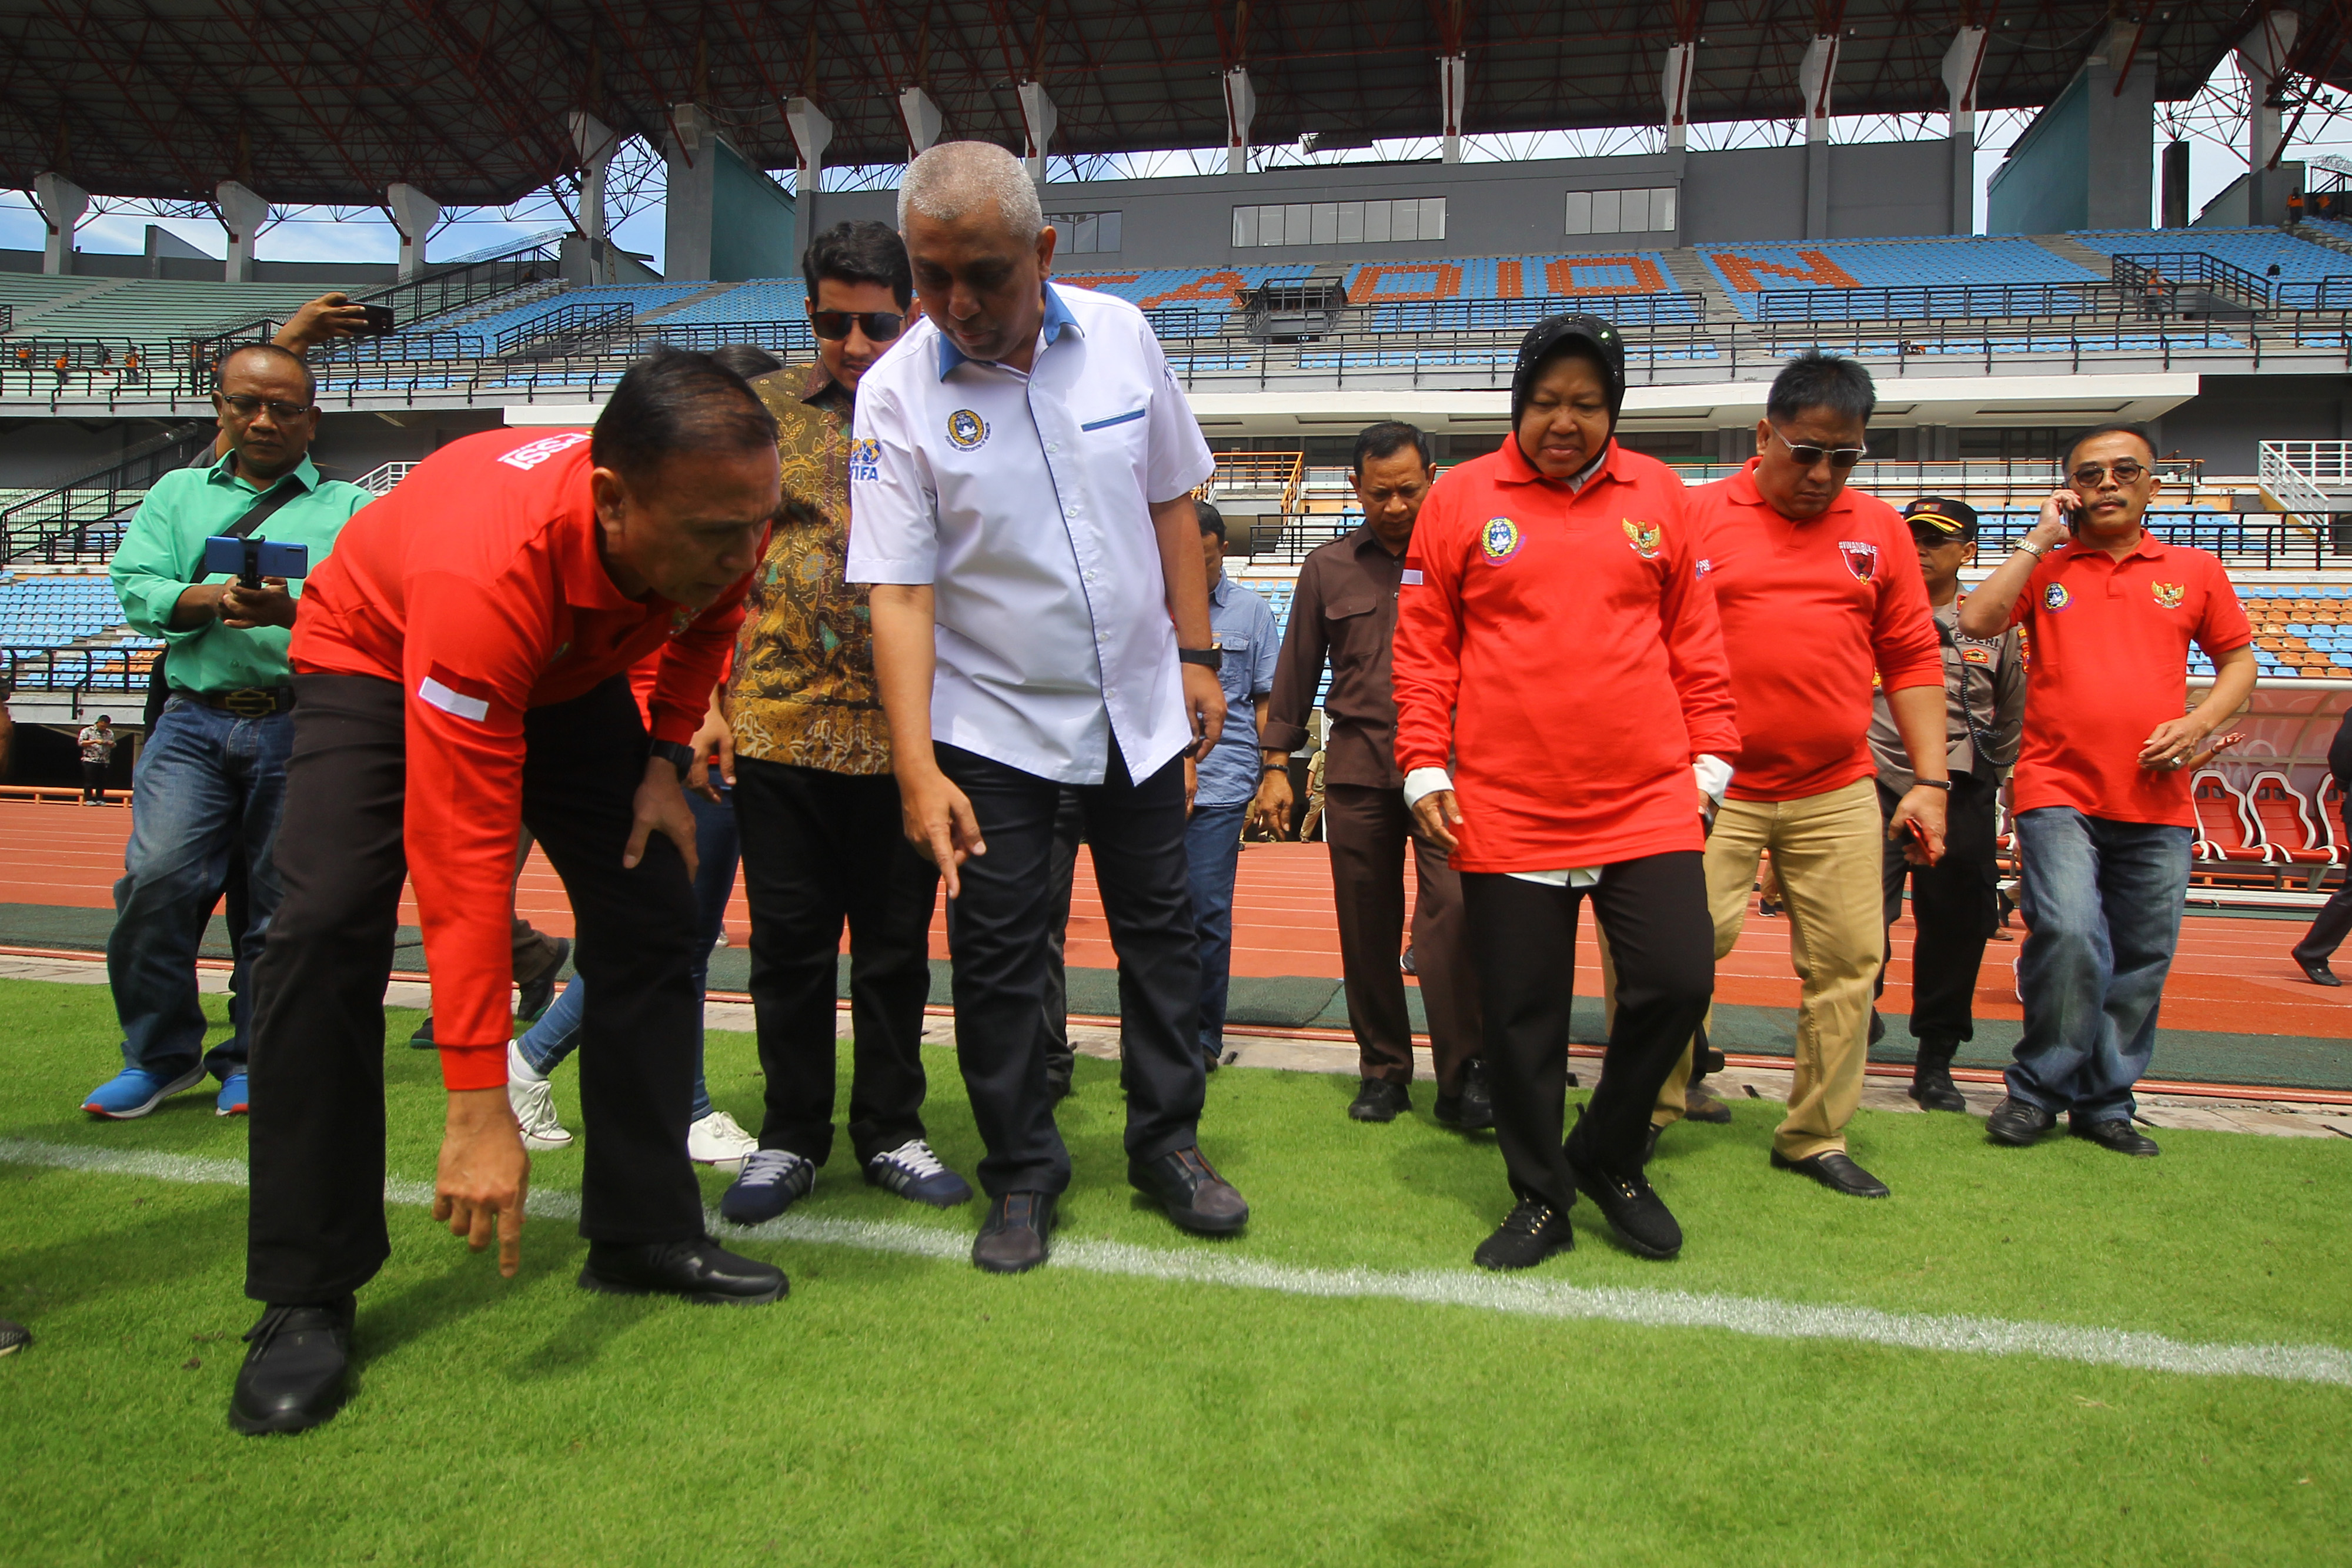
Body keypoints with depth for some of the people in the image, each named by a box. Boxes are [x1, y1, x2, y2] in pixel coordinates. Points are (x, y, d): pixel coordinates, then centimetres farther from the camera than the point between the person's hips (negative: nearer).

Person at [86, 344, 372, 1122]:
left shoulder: (349, 508, 11)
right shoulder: (177, 493, 20)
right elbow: (136, 589, 5)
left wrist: (292, 611, -22)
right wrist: (212, 598, -14)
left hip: (303, 724, -2)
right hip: (195, 716, 2)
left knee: (282, 899, 0)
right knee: (157, 877, -12)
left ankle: (253, 1058, 17)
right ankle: (161, 1054, 6)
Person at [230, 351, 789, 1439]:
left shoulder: (724, 517, -28)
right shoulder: (487, 570, -46)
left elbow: (706, 621, 1)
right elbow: (464, 857, -45)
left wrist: (667, 758, -9)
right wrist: (478, 1108, -43)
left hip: (570, 673, 5)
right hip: (378, 659, -5)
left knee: (649, 911, -6)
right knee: (329, 927, -22)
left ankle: (644, 1234, 6)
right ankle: (304, 1299, -9)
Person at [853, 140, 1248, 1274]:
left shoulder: (1120, 336, -5)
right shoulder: (897, 392, -14)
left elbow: (1171, 502, 5)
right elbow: (899, 589, -17)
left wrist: (1195, 654, 2)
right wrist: (917, 766, -25)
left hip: (1138, 704, 3)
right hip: (993, 722, -2)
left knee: (1158, 925, 11)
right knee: (995, 952, 3)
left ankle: (1168, 1143, 28)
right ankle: (1022, 1173, 21)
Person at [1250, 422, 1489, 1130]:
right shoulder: (1327, 568, 12)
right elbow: (1296, 671, 14)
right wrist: (1278, 764, 10)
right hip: (1357, 769, 2)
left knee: (1452, 908, -16)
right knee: (1366, 927, 6)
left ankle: (1462, 1077, -8)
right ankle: (1383, 1069, 19)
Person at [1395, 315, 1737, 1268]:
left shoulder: (1657, 494, 10)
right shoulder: (1461, 498, 4)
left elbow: (1695, 639, 13)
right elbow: (1422, 646, 4)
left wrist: (1709, 760, 9)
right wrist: (1425, 770, -2)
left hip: (1649, 802, 2)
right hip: (1505, 811, -1)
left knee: (1678, 981, -3)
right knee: (1522, 1016, 5)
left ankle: (1607, 1156, 23)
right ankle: (1541, 1199, 25)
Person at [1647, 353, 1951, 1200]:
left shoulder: (1880, 530, 10)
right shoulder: (1698, 516, 0)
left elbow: (1913, 659, 11)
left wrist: (1930, 781, 6)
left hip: (1837, 795, 4)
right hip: (1714, 786, -3)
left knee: (1848, 958, 5)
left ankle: (1816, 1136, 21)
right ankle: (1645, 1116, 10)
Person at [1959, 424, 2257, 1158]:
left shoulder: (2195, 571, 12)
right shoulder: (2045, 568, 7)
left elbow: (2239, 660, 18)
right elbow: (1976, 621, -10)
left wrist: (2198, 722, -1)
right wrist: (2042, 539, -5)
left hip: (2157, 802, 3)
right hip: (2058, 794, -3)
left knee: (2142, 959, 6)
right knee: (2069, 935, -18)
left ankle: (2105, 1103, 21)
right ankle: (2036, 1091, 0)